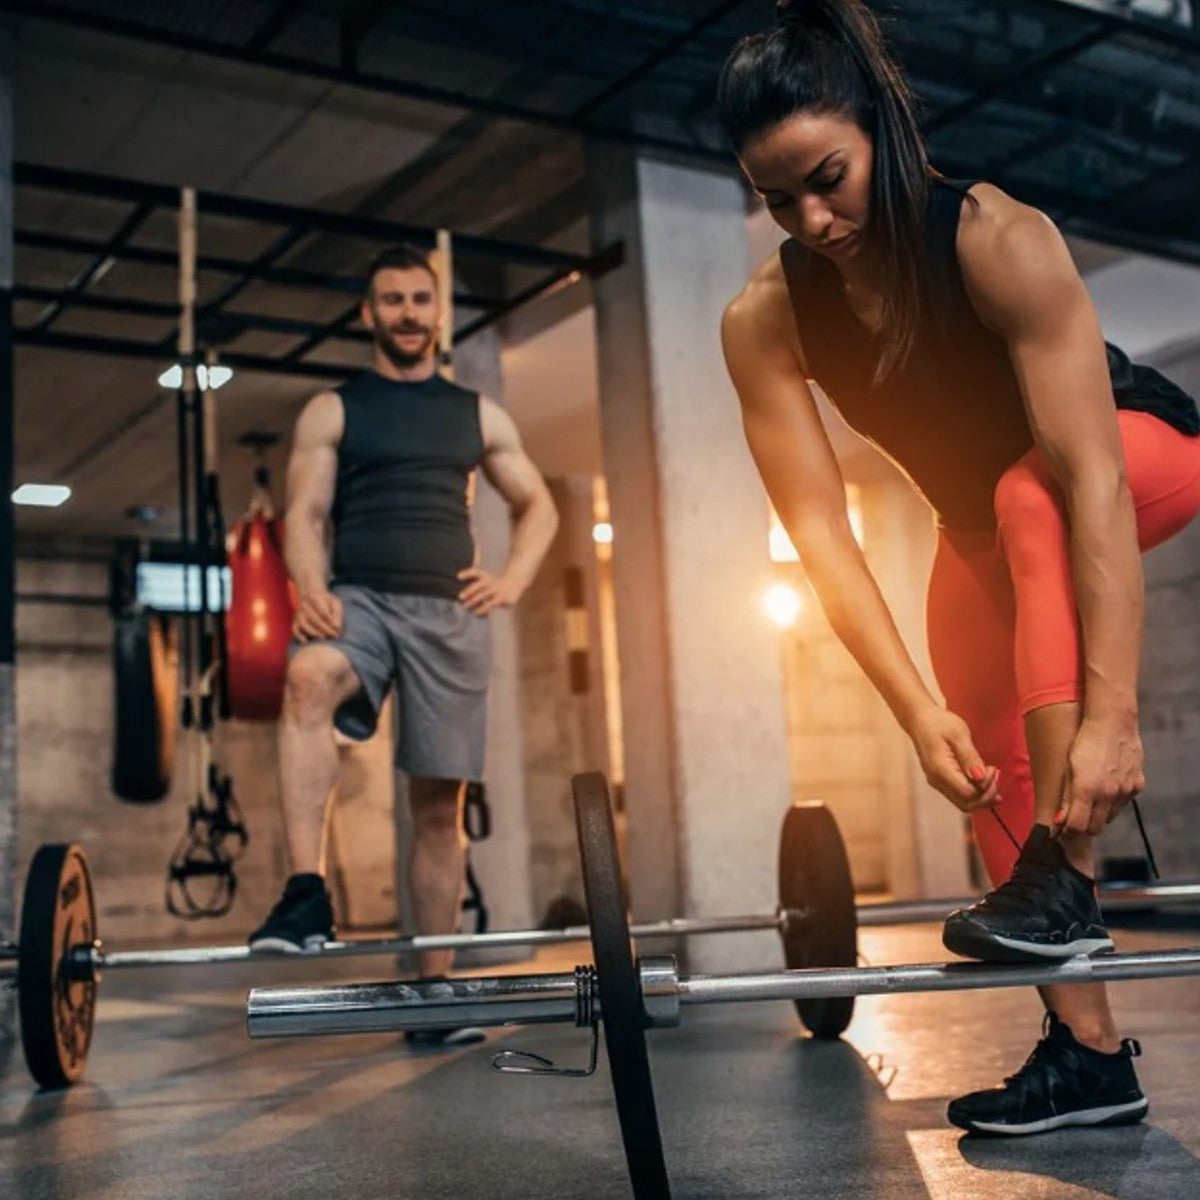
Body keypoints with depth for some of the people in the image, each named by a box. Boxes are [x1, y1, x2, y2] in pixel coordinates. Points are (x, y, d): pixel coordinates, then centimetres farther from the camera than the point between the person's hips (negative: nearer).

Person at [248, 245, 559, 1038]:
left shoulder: (479, 415, 17)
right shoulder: (332, 411, 11)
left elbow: (539, 505, 21)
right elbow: (305, 513, 3)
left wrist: (514, 580, 3)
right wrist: (312, 589, -17)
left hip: (449, 610, 2)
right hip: (360, 599, -2)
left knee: (440, 802, 1)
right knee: (309, 679, -37)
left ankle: (434, 981, 11)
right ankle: (308, 894, -40)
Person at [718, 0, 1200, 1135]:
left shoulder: (997, 239, -36)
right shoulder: (763, 320, -24)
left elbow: (1089, 481, -41)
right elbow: (820, 529, -28)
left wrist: (1109, 710, -47)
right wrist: (919, 712, -37)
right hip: (980, 520, 5)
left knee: (1025, 492, -38)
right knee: (990, 760, -3)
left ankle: (1064, 874, -37)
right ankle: (1087, 1051, 6)